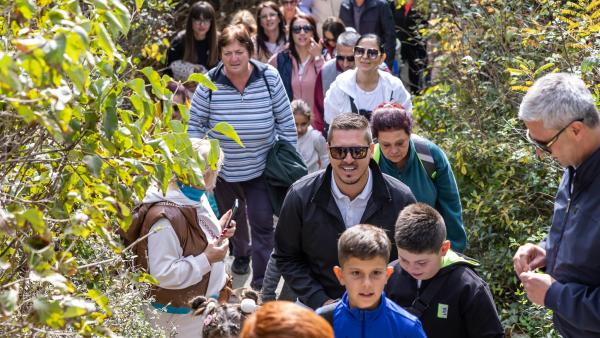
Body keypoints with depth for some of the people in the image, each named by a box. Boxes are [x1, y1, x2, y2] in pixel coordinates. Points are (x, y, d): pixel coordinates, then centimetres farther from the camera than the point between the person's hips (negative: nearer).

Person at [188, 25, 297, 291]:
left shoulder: (269, 77, -14)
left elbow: (285, 121, -5)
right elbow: (195, 124, -5)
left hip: (260, 167, -1)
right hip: (222, 167, 2)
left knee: (262, 223, -4)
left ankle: (261, 282, 6)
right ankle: (240, 252, 54)